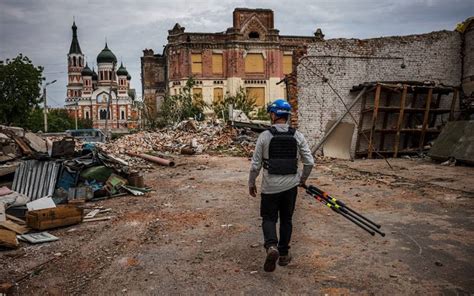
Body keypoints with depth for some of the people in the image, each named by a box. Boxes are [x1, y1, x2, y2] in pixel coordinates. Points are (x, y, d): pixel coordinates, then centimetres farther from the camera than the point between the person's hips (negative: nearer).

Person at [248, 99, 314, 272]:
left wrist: (251, 183, 9)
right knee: (286, 219, 17)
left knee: (269, 218, 11)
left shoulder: (265, 136, -10)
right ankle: (283, 254, 25)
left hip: (270, 186, -2)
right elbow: (310, 163, -2)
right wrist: (303, 179, 17)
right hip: (291, 185, 3)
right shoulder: (298, 136, -3)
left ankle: (271, 246, -13)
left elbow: (255, 165, -6)